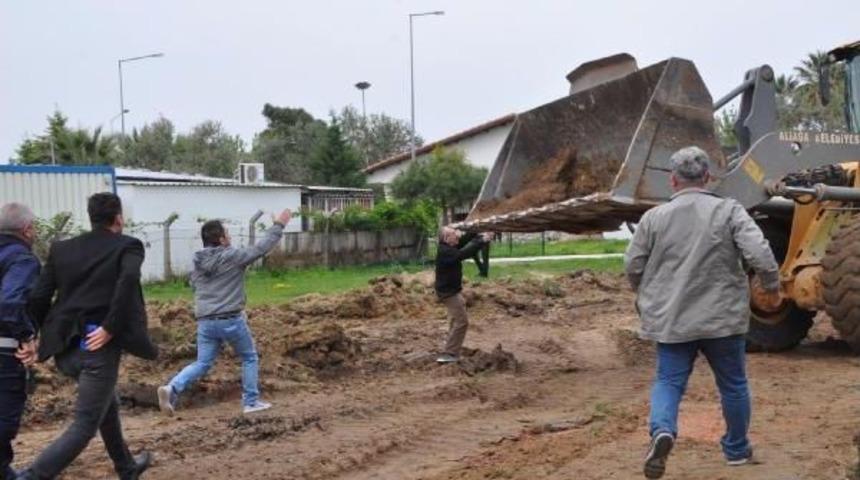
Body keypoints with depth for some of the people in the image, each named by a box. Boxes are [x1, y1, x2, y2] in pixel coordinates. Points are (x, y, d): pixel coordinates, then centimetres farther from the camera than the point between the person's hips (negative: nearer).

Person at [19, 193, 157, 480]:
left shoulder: (62, 249, 12)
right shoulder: (127, 246, 0)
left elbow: (38, 297, 5)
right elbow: (128, 279, -22)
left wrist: (47, 337, 16)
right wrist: (110, 328, -18)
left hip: (65, 349, 7)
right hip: (99, 348, -7)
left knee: (106, 403, 28)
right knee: (84, 427, 1)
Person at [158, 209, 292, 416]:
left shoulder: (198, 262, 8)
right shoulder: (232, 257, -10)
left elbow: (194, 286, 21)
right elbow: (262, 247, -6)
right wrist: (279, 225, 3)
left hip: (205, 321, 5)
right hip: (231, 320, -5)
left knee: (202, 363, 11)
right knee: (249, 358, 15)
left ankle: (172, 388, -11)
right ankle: (251, 401, 17)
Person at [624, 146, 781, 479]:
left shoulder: (654, 217, -2)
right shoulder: (729, 211, -6)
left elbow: (633, 265, 3)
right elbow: (760, 254, -15)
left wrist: (646, 296, 23)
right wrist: (772, 288, 3)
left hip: (670, 319, 0)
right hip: (722, 317, 0)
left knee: (668, 381, 8)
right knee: (733, 384, 17)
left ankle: (662, 430, -20)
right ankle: (737, 449, 31)